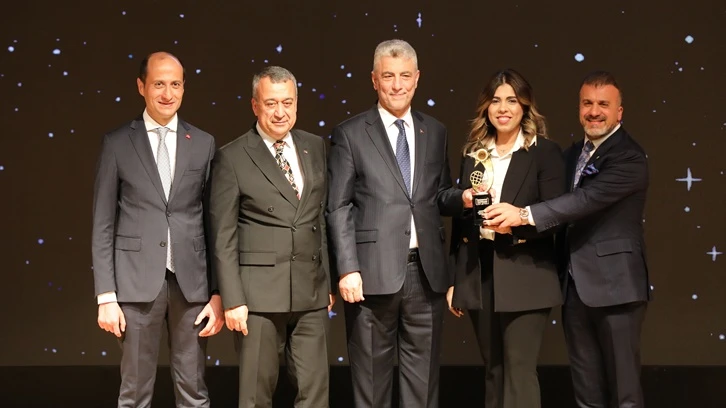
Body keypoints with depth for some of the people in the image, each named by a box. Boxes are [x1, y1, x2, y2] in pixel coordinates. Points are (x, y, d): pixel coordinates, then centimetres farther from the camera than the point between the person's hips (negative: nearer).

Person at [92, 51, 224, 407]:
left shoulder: (204, 144, 7)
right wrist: (106, 296, -5)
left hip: (192, 282, 2)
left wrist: (219, 292, 2)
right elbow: (103, 225, 2)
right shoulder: (117, 144, 3)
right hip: (137, 282, -1)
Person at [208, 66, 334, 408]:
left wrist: (329, 280, 13)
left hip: (311, 291, 4)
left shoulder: (315, 147, 10)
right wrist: (232, 301, -11)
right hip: (259, 293, -4)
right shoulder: (231, 158, -5)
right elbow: (223, 239, -6)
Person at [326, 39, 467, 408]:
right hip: (373, 273, -3)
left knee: (423, 377, 10)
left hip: (426, 272, 4)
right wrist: (347, 269, -12)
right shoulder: (350, 134, 0)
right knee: (371, 378, 6)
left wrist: (463, 197, -5)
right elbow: (339, 208, -4)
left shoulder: (434, 132, 12)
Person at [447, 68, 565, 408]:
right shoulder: (473, 153, 11)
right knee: (494, 368, 11)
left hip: (524, 275, -5)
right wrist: (453, 279, 13)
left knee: (519, 368, -5)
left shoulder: (545, 152, -2)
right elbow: (460, 219, 13)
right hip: (478, 273, 5)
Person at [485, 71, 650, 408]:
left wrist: (525, 215, -28)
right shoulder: (573, 154, 15)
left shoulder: (629, 157, -11)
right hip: (575, 285, 7)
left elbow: (589, 198, -23)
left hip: (614, 285, -7)